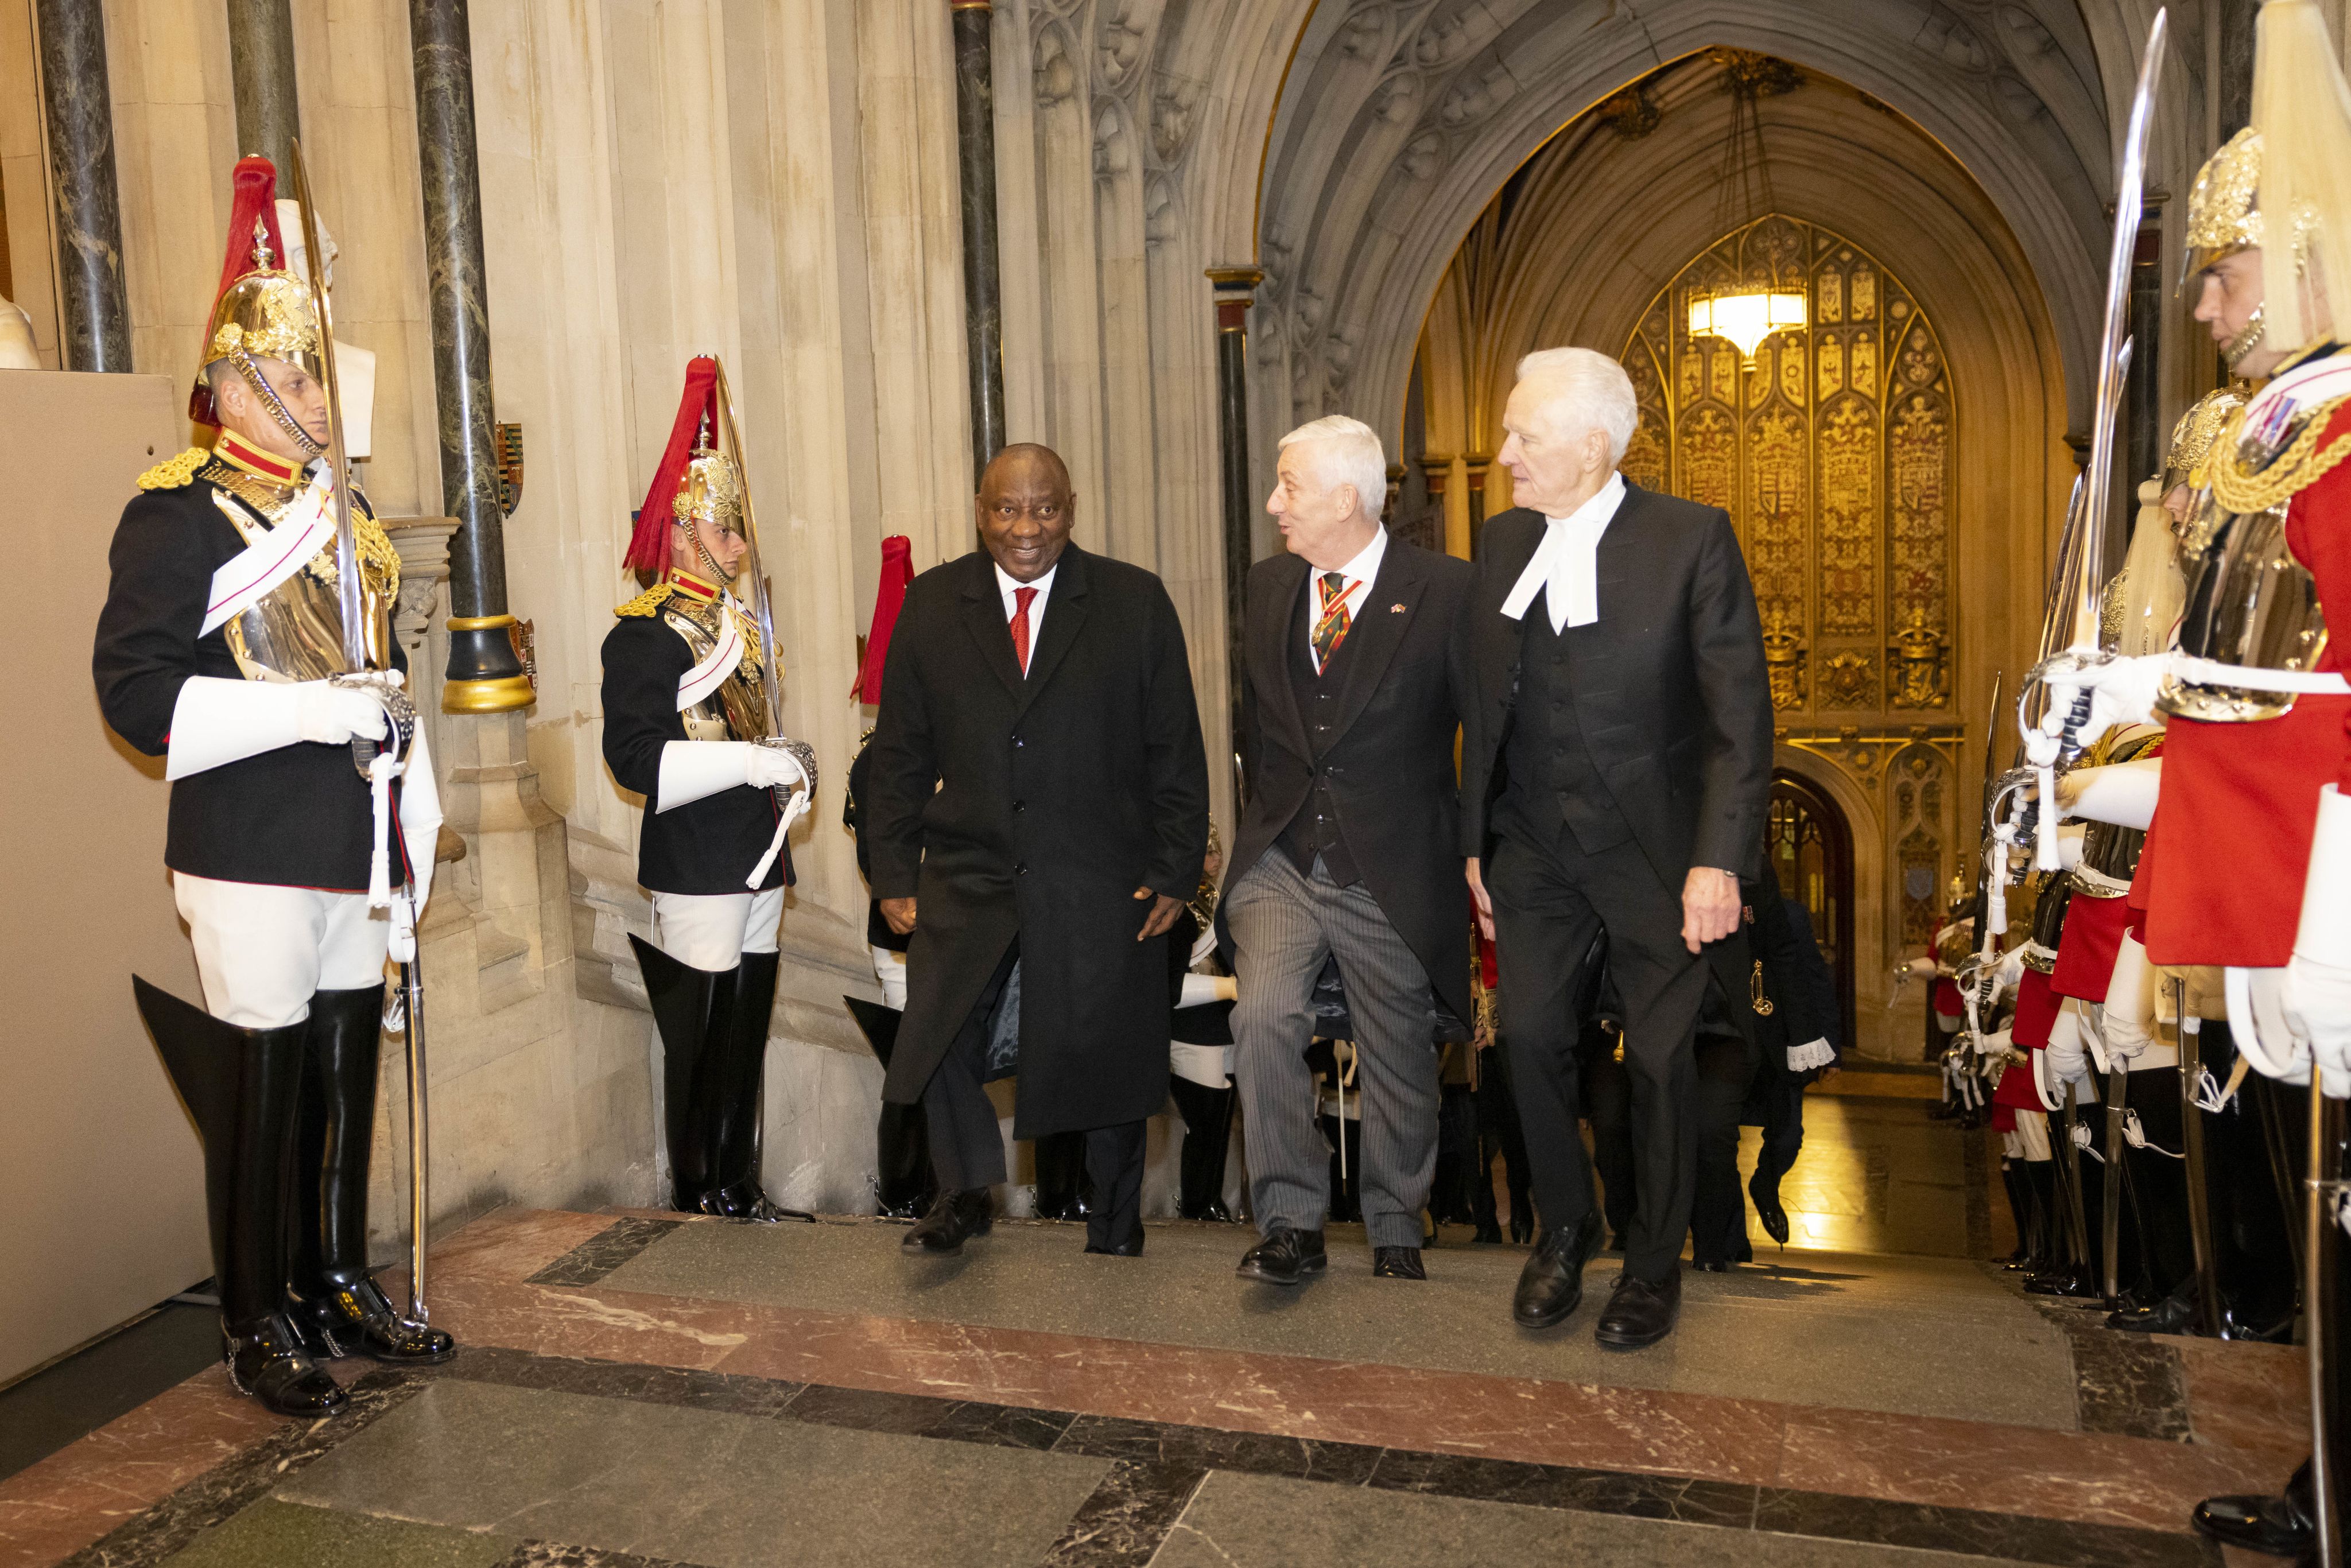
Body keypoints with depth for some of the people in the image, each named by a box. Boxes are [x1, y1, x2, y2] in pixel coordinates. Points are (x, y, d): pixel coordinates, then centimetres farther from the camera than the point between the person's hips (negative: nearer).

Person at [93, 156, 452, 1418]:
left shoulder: (338, 515, 15)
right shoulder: (176, 517, -8)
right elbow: (135, 694, -16)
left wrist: (415, 825, 17)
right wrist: (312, 709, -22)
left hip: (355, 854, 7)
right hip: (252, 863, -7)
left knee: (346, 1081, 14)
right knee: (261, 1092, 2)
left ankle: (338, 1289, 29)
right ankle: (258, 1331, 17)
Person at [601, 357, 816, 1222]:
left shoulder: (740, 622, 17)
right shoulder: (646, 631, -10)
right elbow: (633, 755, -19)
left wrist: (789, 761, 8)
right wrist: (752, 763, -23)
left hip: (759, 859, 8)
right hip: (697, 869, -8)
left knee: (747, 1033, 13)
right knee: (703, 1038, -1)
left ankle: (740, 1191, 23)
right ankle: (699, 1198, 12)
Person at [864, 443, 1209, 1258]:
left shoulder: (1136, 603, 0)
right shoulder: (931, 604, 5)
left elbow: (1175, 752, 1)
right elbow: (899, 752, 6)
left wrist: (1175, 872, -3)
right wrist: (894, 872, 1)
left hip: (1100, 884, -1)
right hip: (968, 878, 1)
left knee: (1104, 1054, 7)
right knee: (939, 1041, -8)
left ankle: (1115, 1217, 30)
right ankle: (964, 1193, 18)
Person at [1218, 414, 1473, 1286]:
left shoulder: (1445, 591, -8)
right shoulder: (1269, 586, 8)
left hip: (1393, 875, -3)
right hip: (1282, 861, 3)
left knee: (1399, 1062, 10)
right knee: (1264, 1015, -20)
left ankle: (1394, 1231, 34)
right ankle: (1291, 1222, -5)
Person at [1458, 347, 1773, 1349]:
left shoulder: (1692, 540, -10)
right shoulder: (1502, 543, 5)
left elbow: (1741, 714, -12)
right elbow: (1486, 706, 10)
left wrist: (1719, 859, -18)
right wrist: (1474, 842, 9)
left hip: (1654, 848, -4)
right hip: (1535, 845, 4)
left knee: (1660, 1055, 6)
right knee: (1531, 1032, 2)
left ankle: (1655, 1259, 26)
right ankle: (1565, 1228, 27)